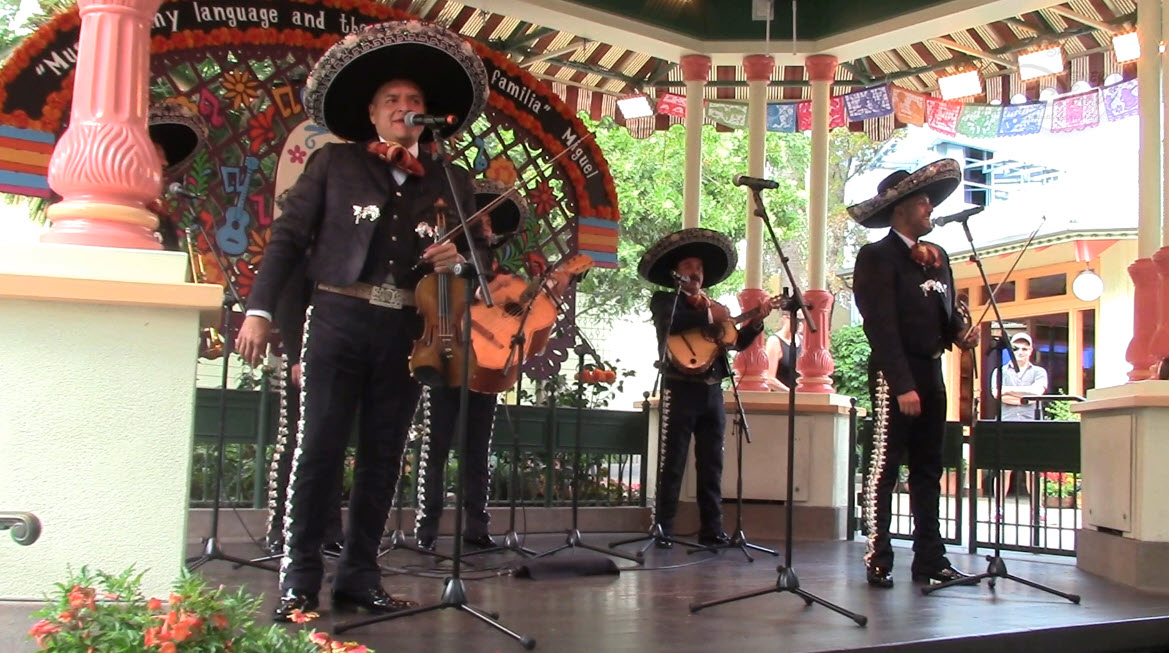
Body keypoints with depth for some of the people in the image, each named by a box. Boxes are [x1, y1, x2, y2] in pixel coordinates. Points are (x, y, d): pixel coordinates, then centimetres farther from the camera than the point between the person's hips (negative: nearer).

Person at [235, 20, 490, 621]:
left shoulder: (452, 182, 14)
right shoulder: (335, 164, 8)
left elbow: (479, 247, 18)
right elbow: (288, 236, 5)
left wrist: (460, 255, -6)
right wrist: (260, 309, -4)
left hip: (407, 332, 3)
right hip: (340, 319, -2)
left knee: (382, 457, 6)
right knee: (319, 448, -5)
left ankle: (359, 576, 17)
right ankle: (299, 579, 4)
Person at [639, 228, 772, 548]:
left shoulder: (715, 307, 21)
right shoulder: (665, 299, 4)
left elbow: (737, 342, 16)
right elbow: (670, 322, -19)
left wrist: (756, 321, 1)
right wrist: (710, 316, -17)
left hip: (712, 392, 6)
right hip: (680, 389, -6)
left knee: (711, 464, 8)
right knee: (672, 463, -5)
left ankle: (712, 529, 13)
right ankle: (663, 530, -2)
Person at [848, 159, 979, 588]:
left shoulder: (937, 256, 16)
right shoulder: (877, 257, -8)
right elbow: (881, 326, -15)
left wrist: (960, 333, -3)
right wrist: (903, 385, -20)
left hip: (931, 373, 8)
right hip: (895, 375, -8)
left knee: (928, 470, 12)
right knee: (884, 470, -3)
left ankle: (929, 558, 19)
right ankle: (878, 562, 3)